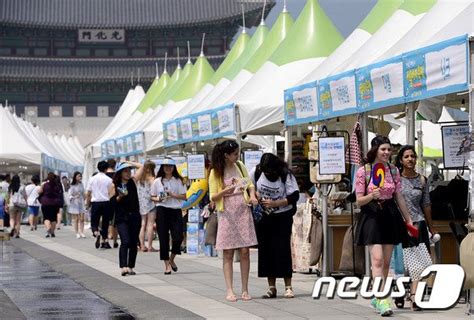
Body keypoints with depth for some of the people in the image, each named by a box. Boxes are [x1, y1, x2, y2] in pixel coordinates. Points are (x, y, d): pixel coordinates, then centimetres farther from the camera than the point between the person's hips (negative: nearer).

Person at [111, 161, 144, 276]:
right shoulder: (115, 185, 3)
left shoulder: (133, 181, 9)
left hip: (134, 216, 3)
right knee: (125, 241, -17)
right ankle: (123, 267, -22)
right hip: (121, 218, -3)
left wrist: (129, 163, 14)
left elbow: (141, 167, 12)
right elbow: (112, 201, -1)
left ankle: (130, 267, 13)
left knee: (133, 243, 4)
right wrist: (119, 196, -17)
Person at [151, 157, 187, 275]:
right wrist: (158, 199, -10)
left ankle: (171, 259, 19)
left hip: (176, 211, 0)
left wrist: (173, 195, -11)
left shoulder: (178, 181, 6)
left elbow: (184, 196, 3)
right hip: (162, 210, 0)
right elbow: (153, 197, 11)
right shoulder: (157, 181, 6)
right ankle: (167, 265, 7)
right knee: (163, 238, -1)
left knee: (178, 237, -8)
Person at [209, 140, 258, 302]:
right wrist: (224, 191, -22)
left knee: (245, 251, 0)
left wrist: (252, 196, -1)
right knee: (228, 253, -2)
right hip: (226, 215, -3)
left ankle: (245, 289, 5)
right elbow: (213, 197, -3)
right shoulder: (215, 173, -3)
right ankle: (230, 290, 0)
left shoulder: (240, 166, 8)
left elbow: (250, 184, 20)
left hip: (243, 212, 3)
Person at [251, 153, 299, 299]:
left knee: (283, 249, -8)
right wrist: (255, 193, -13)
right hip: (263, 217, 4)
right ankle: (271, 287, 10)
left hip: (282, 217, -3)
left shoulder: (286, 175, -16)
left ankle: (288, 287, -1)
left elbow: (294, 196, -16)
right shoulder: (256, 172, -7)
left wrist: (275, 203, -24)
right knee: (266, 250, 3)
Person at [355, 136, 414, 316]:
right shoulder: (363, 171, -6)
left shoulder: (393, 170, 7)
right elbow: (359, 201, -4)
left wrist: (409, 219, 15)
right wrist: (372, 196, -24)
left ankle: (377, 297, 20)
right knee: (377, 259, -16)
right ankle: (383, 301, -22)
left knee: (386, 262, 7)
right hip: (371, 216, -5)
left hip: (390, 216, 5)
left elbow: (399, 197, 14)